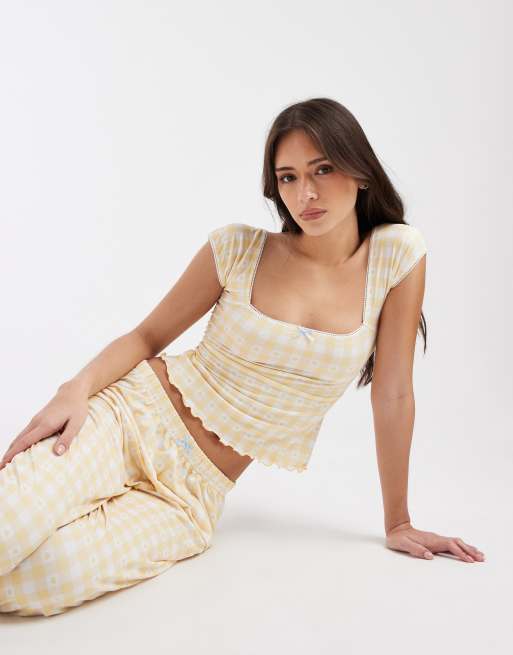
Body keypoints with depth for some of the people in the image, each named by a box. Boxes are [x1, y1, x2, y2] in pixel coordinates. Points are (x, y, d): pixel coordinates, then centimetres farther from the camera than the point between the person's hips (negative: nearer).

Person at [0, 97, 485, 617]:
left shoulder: (398, 253, -2)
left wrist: (398, 523, 6)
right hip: (132, 418, -1)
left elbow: (393, 394, 2)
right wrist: (77, 389, -16)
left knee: (46, 573, -26)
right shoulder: (239, 248, -3)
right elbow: (147, 336, 4)